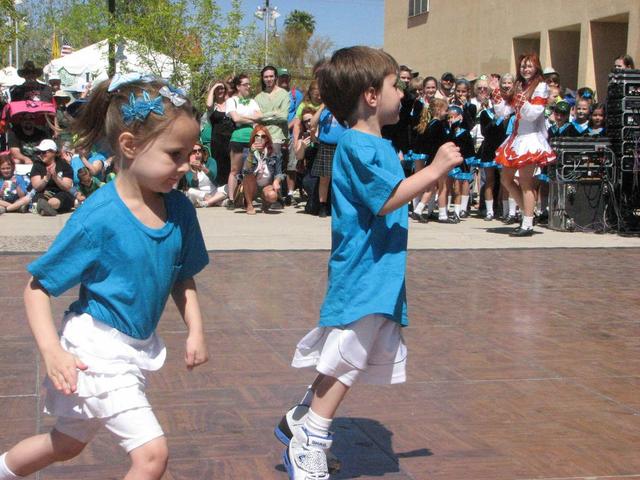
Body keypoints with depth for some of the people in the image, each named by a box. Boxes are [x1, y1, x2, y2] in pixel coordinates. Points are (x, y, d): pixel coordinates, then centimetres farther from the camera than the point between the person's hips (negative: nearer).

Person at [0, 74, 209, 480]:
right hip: (98, 352, -7)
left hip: (138, 348, 7)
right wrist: (52, 352, -26)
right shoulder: (98, 218, -23)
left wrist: (196, 331, 0)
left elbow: (182, 278, 11)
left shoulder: (179, 210, -5)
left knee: (68, 444, 25)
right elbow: (38, 288, -15)